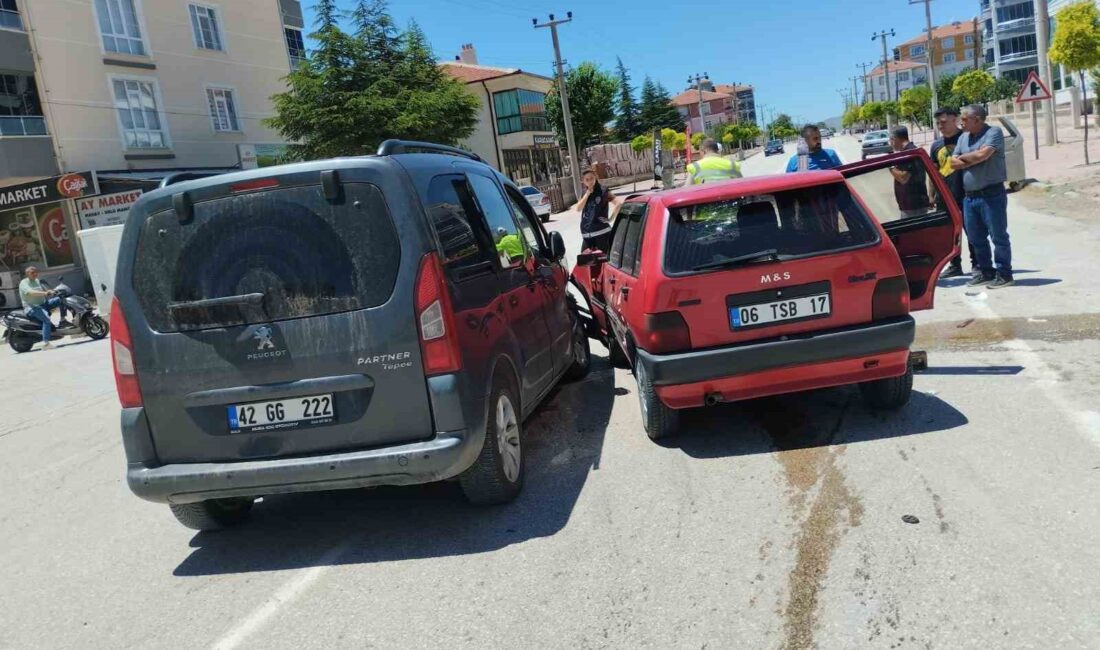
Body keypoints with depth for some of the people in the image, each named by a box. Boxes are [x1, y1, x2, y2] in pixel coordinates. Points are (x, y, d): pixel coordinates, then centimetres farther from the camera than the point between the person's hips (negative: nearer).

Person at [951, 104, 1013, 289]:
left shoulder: (994, 132, -6)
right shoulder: (963, 137, 14)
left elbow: (983, 154, -20)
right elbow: (953, 163, 8)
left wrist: (963, 157, -2)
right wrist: (975, 159, -8)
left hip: (991, 194, -7)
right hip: (969, 196, 7)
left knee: (998, 236, -2)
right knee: (976, 237, 13)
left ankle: (1004, 274, 4)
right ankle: (985, 271, 24)